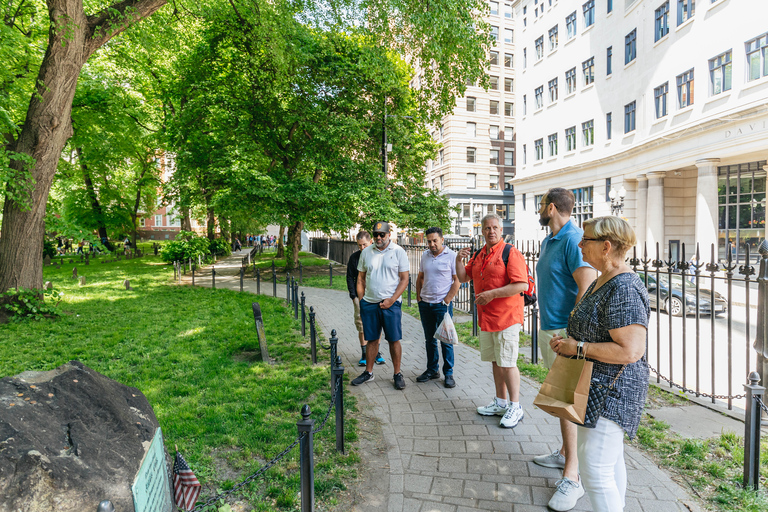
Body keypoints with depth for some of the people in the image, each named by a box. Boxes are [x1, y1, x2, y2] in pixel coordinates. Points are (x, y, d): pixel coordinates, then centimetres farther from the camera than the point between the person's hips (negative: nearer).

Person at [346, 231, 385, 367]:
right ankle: (364, 354, 15)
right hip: (360, 298, 1)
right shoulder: (354, 257, 2)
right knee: (361, 327, 1)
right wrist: (353, 296, -2)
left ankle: (376, 353, 18)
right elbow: (350, 278, 6)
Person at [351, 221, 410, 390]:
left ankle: (397, 374, 16)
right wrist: (361, 300, 5)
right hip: (369, 304, 3)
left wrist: (391, 300, -12)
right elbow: (361, 278, 14)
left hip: (391, 304, -3)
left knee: (394, 340, 2)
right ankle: (368, 372, 24)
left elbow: (404, 279, -4)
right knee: (371, 339, 11)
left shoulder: (399, 252, -3)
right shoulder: (366, 252, 8)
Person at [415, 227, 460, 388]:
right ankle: (432, 370, 27)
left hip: (442, 304, -5)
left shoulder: (452, 256, -7)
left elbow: (457, 281, -8)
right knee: (429, 339, 14)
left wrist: (446, 301, -12)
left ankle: (448, 373, 14)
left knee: (445, 340, 1)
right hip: (425, 304, 5)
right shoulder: (425, 255, 9)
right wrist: (418, 297, 9)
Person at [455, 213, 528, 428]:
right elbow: (463, 277, 16)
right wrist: (459, 260, -2)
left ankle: (515, 407, 11)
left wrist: (492, 294, -22)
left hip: (506, 317, -7)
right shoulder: (478, 255, 12)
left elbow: (522, 285, -20)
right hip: (485, 317, 8)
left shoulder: (510, 253, -11)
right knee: (495, 361, 16)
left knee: (507, 363, -2)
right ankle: (501, 402, 29)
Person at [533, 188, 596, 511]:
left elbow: (587, 289, -23)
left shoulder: (574, 240, -17)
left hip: (565, 331, -9)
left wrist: (570, 335, -24)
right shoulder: (548, 242, 14)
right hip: (548, 328, 10)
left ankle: (571, 477, 5)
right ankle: (565, 453, 33)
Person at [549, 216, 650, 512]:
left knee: (595, 471, -4)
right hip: (598, 388, 10)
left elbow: (630, 350, -29)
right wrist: (565, 342, 5)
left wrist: (578, 348, -20)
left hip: (611, 390, -10)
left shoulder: (624, 290, -22)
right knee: (611, 460, 23)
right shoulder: (601, 282, 10)